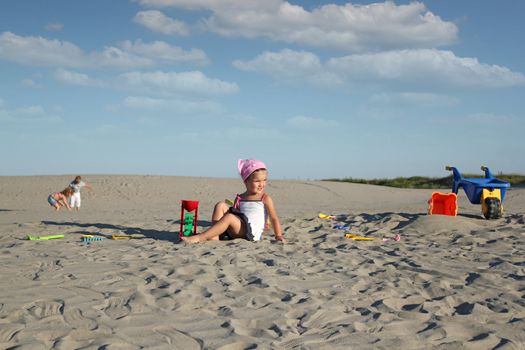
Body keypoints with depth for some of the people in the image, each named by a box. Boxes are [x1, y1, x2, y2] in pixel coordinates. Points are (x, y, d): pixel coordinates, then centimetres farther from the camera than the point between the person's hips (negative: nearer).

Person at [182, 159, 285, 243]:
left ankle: (200, 237, -34)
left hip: (251, 233, -6)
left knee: (230, 217, -30)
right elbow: (235, 214, 18)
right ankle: (214, 236, -20)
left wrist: (278, 235, -7)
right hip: (236, 231, 6)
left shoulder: (265, 198, 3)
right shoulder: (240, 198, 16)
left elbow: (274, 218, 1)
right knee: (221, 205, -5)